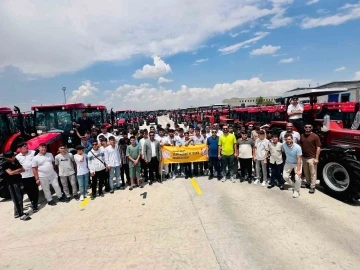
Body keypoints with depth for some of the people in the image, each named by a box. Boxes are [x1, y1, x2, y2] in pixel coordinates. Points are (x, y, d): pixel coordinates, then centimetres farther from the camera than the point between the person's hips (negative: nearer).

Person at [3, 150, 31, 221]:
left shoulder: (16, 161, 8)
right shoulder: (5, 164, -10)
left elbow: (23, 169, 9)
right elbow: (10, 173, -20)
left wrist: (16, 172, -7)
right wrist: (19, 170, -7)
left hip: (18, 181, 7)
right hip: (12, 183, -7)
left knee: (19, 198, 12)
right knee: (17, 199, -6)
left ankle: (17, 213, 26)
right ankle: (21, 215, -1)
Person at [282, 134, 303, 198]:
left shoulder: (297, 147, -29)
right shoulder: (284, 145, -18)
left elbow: (299, 159, -26)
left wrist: (298, 170, -27)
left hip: (296, 163, -4)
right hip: (288, 163, 4)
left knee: (297, 177, -14)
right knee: (285, 176, 1)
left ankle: (296, 191, 9)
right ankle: (294, 185, 29)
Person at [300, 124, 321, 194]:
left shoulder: (315, 136, -10)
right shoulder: (302, 136, 6)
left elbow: (318, 148, -11)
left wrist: (316, 158, -14)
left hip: (312, 158, -6)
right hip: (304, 157, 6)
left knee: (313, 173, 3)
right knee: (306, 172, 18)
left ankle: (312, 187, 12)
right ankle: (308, 183, 34)